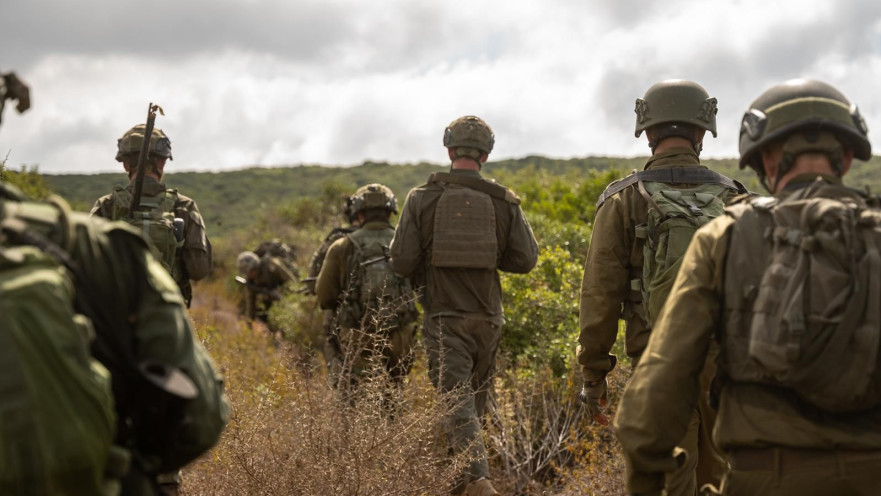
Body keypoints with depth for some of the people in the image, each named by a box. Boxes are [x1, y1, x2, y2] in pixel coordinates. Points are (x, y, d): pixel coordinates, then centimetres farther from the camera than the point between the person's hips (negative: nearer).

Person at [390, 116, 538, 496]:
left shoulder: (422, 197, -5)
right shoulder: (504, 201, 0)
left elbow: (402, 260, -8)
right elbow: (526, 259, 0)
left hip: (443, 317, -3)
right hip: (487, 318, 3)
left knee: (457, 402, -8)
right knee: (474, 400, 18)